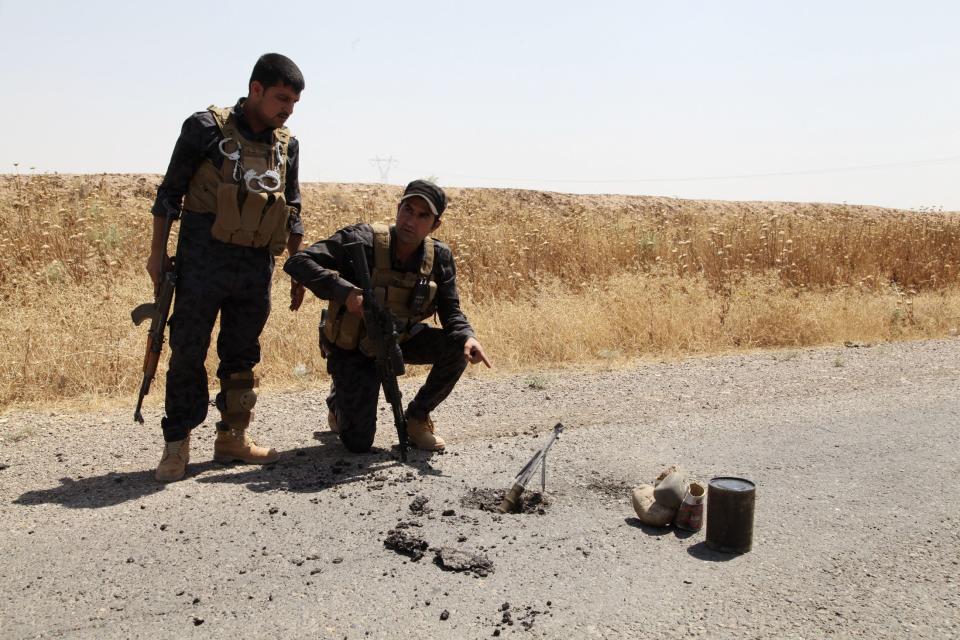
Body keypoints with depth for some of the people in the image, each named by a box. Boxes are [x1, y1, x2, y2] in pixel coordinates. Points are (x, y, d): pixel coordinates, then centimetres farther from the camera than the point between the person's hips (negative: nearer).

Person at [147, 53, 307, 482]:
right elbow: (170, 192, -1)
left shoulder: (287, 145, 10)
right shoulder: (206, 128, -5)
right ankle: (177, 446, 10)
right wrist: (158, 252, -4)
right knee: (188, 352, 0)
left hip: (257, 267, 5)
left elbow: (293, 212, 16)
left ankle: (233, 438, 22)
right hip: (203, 262, -5)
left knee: (242, 355, 11)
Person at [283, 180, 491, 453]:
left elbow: (451, 311, -6)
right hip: (353, 348, -4)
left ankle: (417, 417, 4)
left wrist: (467, 337, -28)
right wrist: (346, 292, -42)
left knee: (457, 348, -19)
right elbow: (297, 262, -29)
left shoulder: (439, 257, -11)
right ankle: (339, 401, 27)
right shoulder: (362, 241, -25)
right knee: (358, 442, -11)